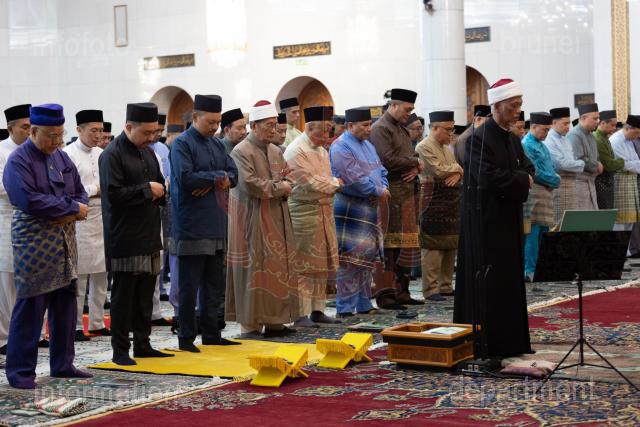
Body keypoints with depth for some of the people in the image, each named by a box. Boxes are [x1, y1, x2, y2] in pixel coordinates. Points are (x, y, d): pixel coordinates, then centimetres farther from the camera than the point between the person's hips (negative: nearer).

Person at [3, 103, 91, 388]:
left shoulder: (62, 157, 13)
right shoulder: (19, 161, -9)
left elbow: (80, 193, 14)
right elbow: (30, 200, -21)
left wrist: (72, 212, -9)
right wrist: (72, 208, -14)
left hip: (65, 244, 7)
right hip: (34, 245, -7)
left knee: (65, 306, 11)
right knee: (30, 308, -5)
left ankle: (62, 364, 22)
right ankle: (20, 371, 3)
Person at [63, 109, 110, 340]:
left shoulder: (101, 154, 12)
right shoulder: (68, 154, -8)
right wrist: (94, 191, -12)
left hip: (102, 221, 6)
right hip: (79, 222, -6)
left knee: (100, 275, 10)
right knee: (78, 276, -1)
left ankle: (97, 323, 20)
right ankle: (75, 326, 8)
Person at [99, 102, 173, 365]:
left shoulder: (148, 153, 14)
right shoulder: (112, 155, -11)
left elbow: (160, 185, 23)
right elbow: (113, 194, -20)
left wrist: (159, 192, 0)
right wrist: (146, 190, -14)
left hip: (149, 235, 8)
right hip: (125, 238, -8)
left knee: (146, 294, 12)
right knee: (123, 295, -2)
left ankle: (142, 344, 21)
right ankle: (120, 350, 5)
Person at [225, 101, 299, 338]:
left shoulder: (276, 151, 15)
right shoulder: (241, 152, -10)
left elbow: (290, 180, 13)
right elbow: (249, 184, -20)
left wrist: (275, 185, -9)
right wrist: (277, 186, -10)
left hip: (277, 220, 8)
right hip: (252, 219, -8)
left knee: (279, 267, 6)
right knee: (253, 269, -5)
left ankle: (274, 320, 12)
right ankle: (250, 324, 1)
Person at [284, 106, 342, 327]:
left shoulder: (321, 150, 17)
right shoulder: (296, 151, -13)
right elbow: (310, 183, -18)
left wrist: (332, 183, -2)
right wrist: (335, 183, -5)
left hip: (324, 210, 9)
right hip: (304, 211, -9)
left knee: (322, 264, 10)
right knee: (303, 265, -6)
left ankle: (317, 310, 17)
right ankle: (301, 314, -2)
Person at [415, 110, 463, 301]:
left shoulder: (447, 148, 19)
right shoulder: (424, 147, -9)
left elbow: (458, 170, 17)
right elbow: (439, 171, -18)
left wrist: (457, 173, -7)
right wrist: (456, 167, -1)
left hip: (452, 201, 9)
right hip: (434, 201, -9)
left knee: (451, 246, 10)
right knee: (433, 248, -6)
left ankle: (446, 286, 19)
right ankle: (430, 289, -3)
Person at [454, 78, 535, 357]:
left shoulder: (513, 140, 13)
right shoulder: (480, 138, -14)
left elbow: (528, 170, 13)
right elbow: (488, 178, -22)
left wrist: (517, 179, -9)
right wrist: (520, 180, -10)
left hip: (509, 219, 9)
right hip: (485, 219, -8)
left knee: (510, 278, 10)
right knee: (487, 280, -4)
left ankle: (509, 339, 18)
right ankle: (486, 342, 2)